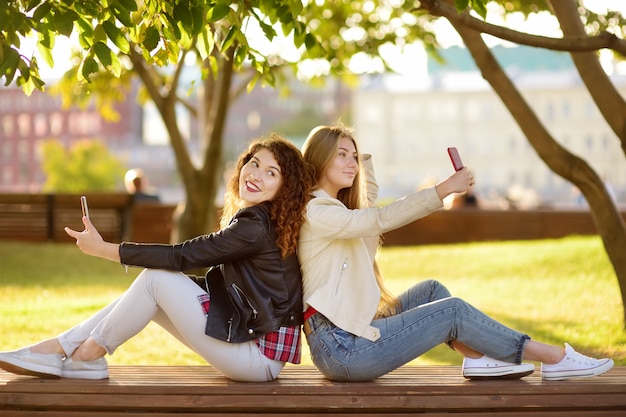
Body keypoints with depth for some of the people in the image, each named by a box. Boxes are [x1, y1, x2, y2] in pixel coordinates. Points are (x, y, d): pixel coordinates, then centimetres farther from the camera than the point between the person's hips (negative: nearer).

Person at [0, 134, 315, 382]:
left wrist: (103, 249, -11)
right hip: (245, 334, 9)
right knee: (152, 281, 5)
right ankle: (60, 347, 3)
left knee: (156, 278, -11)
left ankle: (89, 354, 3)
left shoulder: (258, 227, -18)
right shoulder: (253, 220, 11)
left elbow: (182, 256, -17)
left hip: (259, 357, -9)